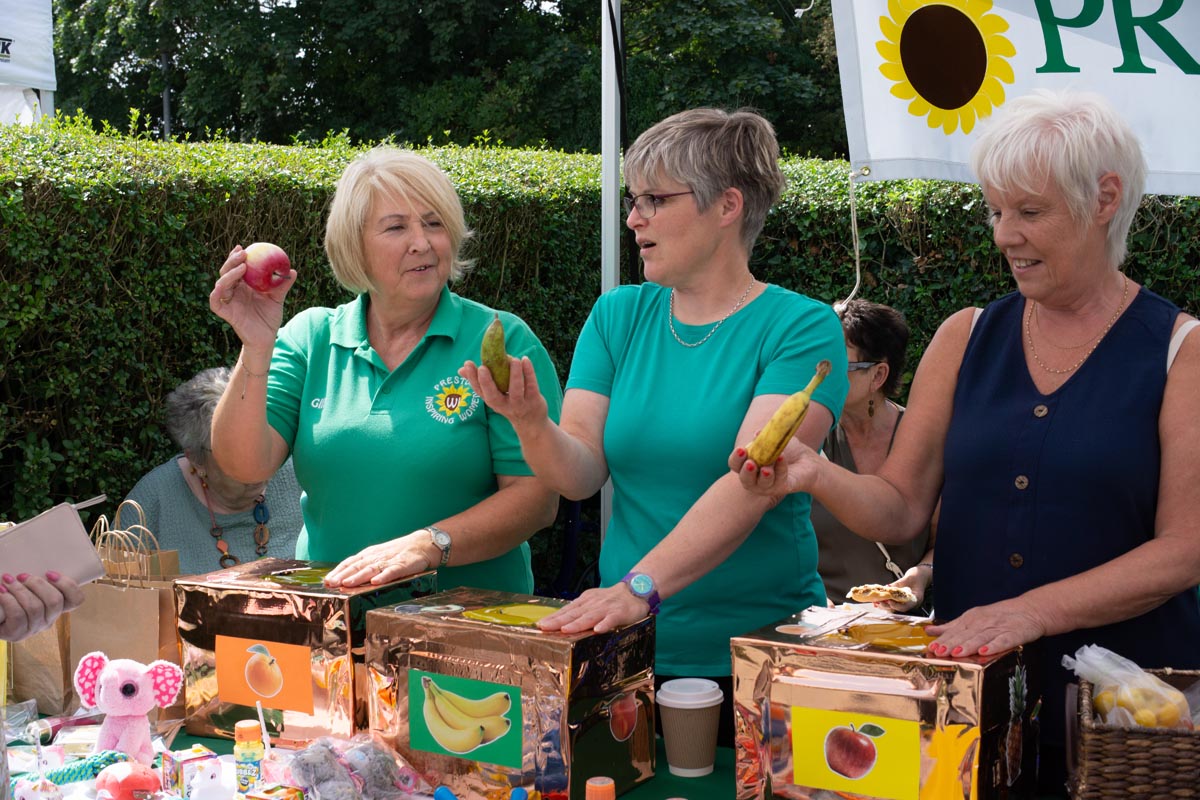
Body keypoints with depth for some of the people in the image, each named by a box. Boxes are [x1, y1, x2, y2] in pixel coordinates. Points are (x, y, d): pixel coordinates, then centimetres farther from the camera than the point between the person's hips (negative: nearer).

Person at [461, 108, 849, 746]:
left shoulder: (801, 328, -9)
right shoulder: (617, 315, 6)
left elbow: (749, 482, -23)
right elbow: (581, 475, -2)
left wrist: (641, 585, -34)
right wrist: (531, 421, -23)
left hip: (754, 661, -4)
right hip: (628, 652, 4)